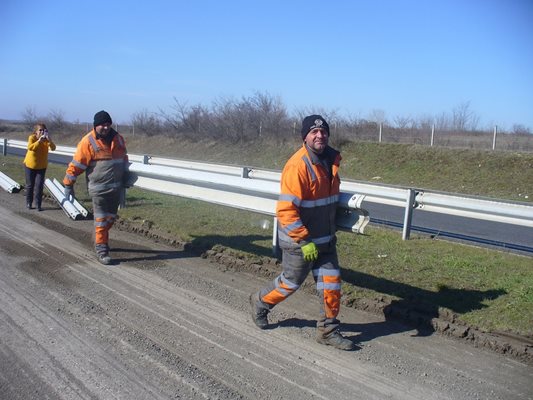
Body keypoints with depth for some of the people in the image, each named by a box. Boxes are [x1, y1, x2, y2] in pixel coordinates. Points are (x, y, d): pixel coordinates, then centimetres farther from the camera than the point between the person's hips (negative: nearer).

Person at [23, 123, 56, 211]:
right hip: (30, 165, -1)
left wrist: (49, 140, -40)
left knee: (39, 185, -7)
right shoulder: (32, 137, -15)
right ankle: (29, 203, 24)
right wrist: (39, 141, -43)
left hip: (42, 166, 1)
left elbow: (53, 148, -25)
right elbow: (30, 147, -34)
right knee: (30, 185, 9)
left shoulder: (47, 139, -8)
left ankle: (38, 204, -1)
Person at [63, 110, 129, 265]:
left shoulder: (118, 138, 6)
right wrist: (68, 184, -7)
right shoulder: (88, 142, -11)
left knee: (111, 218, 17)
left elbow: (124, 157, 22)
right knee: (101, 219, -2)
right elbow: (76, 164, -9)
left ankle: (100, 239, 38)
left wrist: (125, 176, 26)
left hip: (116, 187, 6)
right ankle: (101, 250, 6)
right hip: (99, 188, -6)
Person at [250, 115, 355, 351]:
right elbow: (286, 210, -27)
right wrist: (304, 241, -25)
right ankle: (260, 302, 38)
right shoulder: (297, 166, -24)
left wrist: (332, 230, 20)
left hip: (325, 239, 7)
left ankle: (328, 330, 22)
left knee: (331, 283, 7)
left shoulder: (330, 160, 3)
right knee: (291, 282, 11)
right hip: (299, 241, -7)